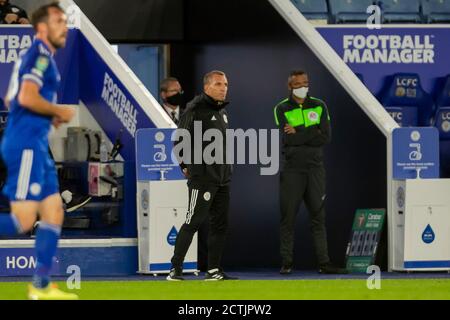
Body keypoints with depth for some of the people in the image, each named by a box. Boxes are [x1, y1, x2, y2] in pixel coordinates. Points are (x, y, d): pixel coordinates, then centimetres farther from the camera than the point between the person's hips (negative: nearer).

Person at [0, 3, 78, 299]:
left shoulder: (38, 55, 19)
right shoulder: (40, 55, -11)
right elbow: (27, 97, -24)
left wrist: (50, 117, 17)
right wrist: (59, 111, -9)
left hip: (36, 146, 10)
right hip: (26, 145, -10)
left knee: (54, 214, 8)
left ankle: (41, 286, 9)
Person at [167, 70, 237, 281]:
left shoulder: (222, 110, 16)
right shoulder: (196, 109, -11)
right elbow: (180, 140, -12)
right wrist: (185, 165, -14)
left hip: (222, 177, 9)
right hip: (202, 177, -9)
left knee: (220, 223, 8)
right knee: (193, 222, -9)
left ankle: (214, 270, 14)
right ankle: (175, 269, -5)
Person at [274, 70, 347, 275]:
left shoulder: (319, 106, 9)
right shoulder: (282, 109, 2)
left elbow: (326, 137, -3)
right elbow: (287, 139, -12)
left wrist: (298, 133, -8)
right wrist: (312, 134, -9)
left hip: (315, 168, 2)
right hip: (292, 169, -2)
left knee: (318, 216, 4)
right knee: (288, 217, 0)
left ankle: (324, 263, 4)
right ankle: (286, 263, 4)